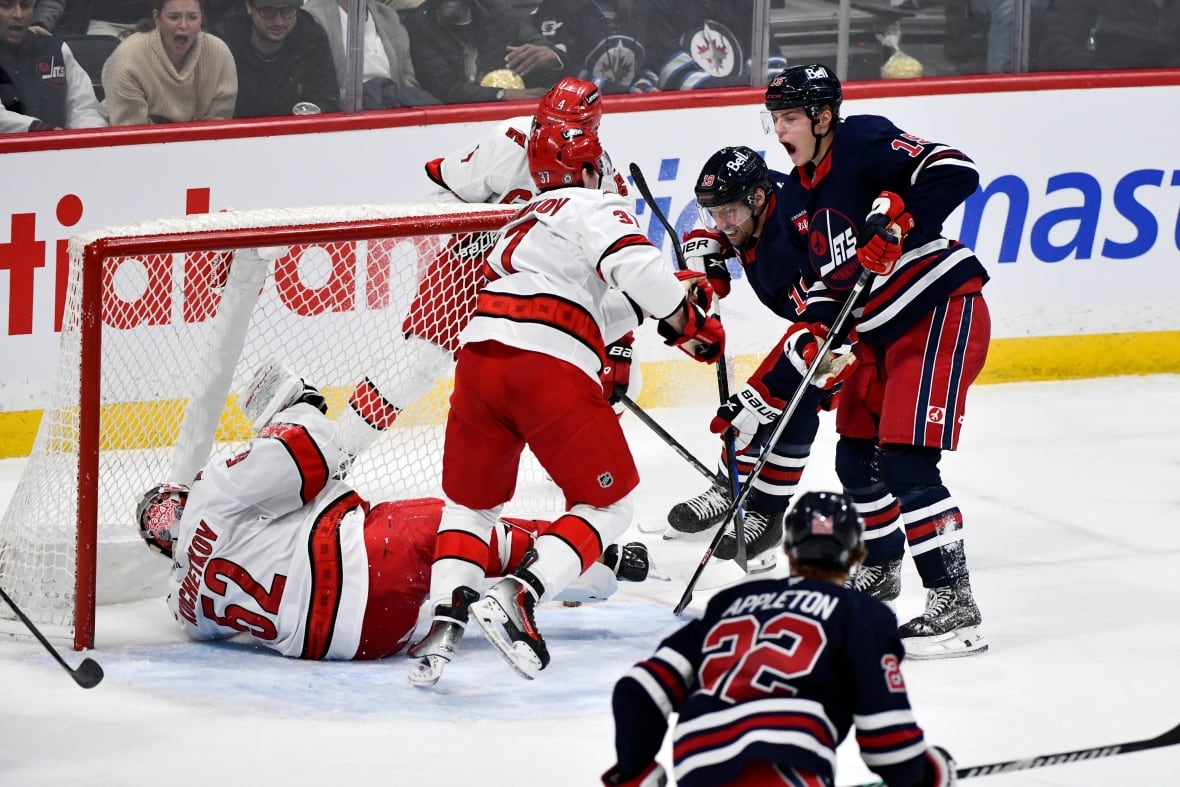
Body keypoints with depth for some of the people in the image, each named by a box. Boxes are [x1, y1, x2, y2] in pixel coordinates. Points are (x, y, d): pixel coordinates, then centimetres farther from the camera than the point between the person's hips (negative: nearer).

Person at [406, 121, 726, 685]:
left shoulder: (522, 222, 33)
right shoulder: (596, 209, 7)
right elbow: (635, 268, -12)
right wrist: (690, 324, 0)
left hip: (480, 349, 7)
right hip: (550, 367, -7)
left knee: (470, 501, 23)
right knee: (607, 502, 6)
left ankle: (445, 617, 0)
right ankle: (514, 598, -14)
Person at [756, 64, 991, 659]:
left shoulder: (863, 143, -14)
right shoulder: (795, 197, 13)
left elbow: (955, 173, -25)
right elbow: (821, 279, 16)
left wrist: (897, 220, -34)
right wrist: (814, 331, -4)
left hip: (941, 310, -10)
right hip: (878, 331, 10)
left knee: (907, 461, -18)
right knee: (857, 458, 19)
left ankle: (954, 606, -18)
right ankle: (880, 569, 43)